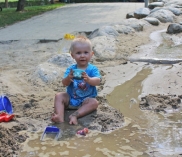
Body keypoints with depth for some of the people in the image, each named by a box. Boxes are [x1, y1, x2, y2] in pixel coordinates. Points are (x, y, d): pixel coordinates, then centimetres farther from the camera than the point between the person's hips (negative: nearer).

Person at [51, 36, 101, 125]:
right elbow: (64, 83, -12)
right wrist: (68, 78, -36)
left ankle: (75, 115, -35)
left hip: (86, 99, -2)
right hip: (70, 98, 2)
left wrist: (88, 79, -47)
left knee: (94, 102, -28)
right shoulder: (71, 69, -5)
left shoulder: (92, 69, -9)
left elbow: (98, 81, -25)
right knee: (59, 96, -17)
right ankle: (59, 116, -33)